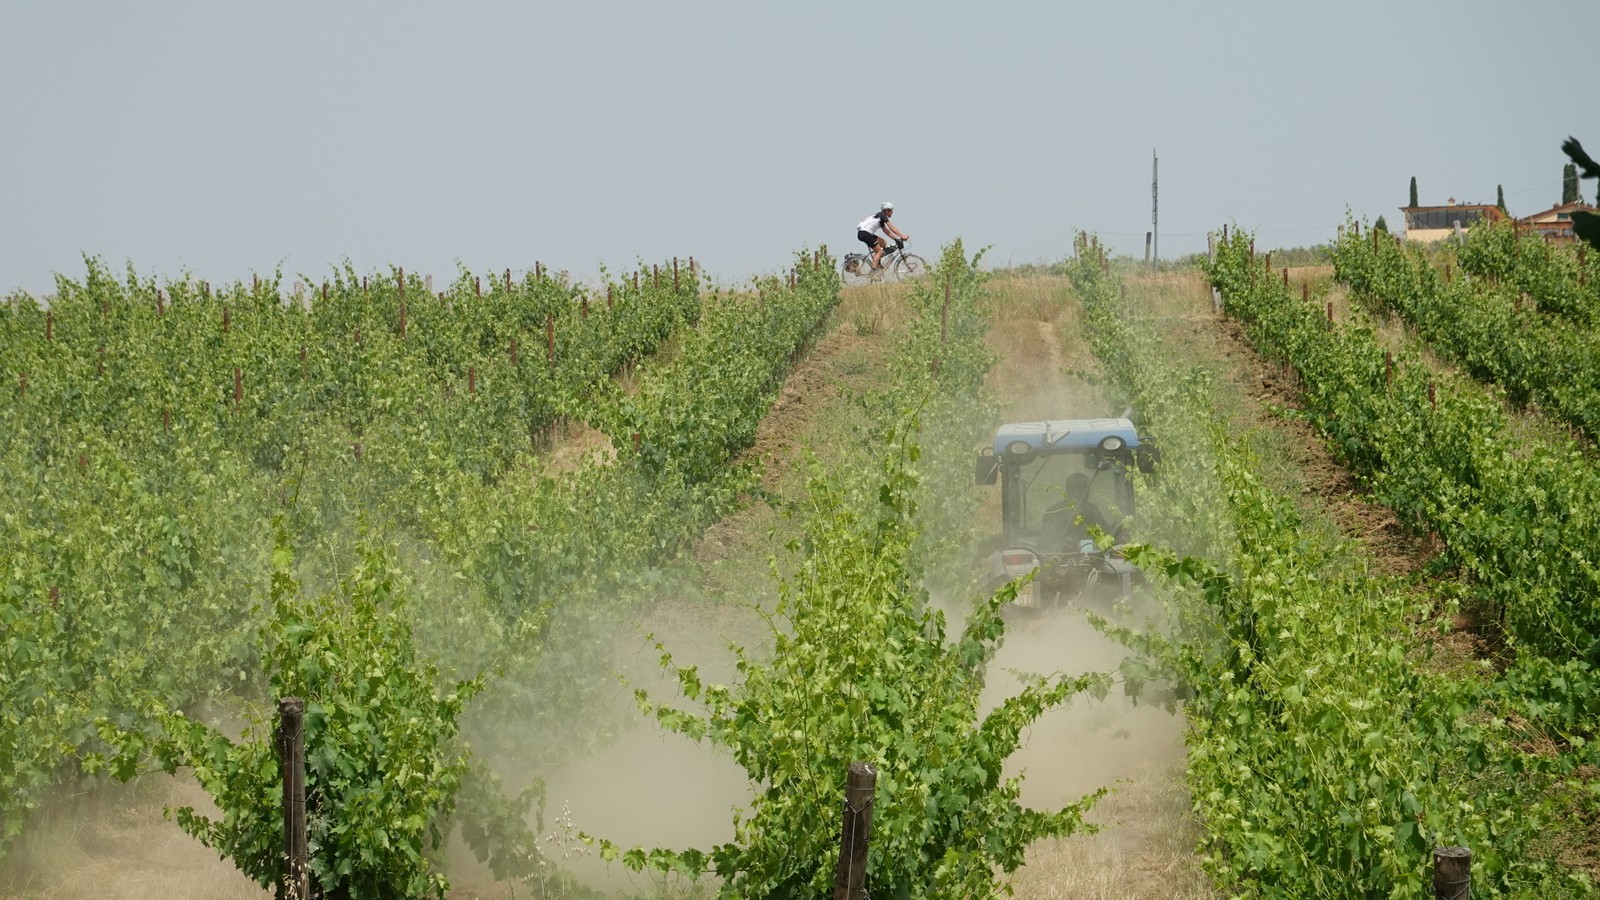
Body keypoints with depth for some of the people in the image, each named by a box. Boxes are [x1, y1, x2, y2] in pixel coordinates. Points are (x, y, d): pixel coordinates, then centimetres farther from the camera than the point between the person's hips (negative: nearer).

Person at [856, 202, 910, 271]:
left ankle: (878, 263, 13)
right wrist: (902, 236, -11)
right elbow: (892, 228, -11)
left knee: (883, 243, 15)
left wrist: (897, 238, 15)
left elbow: (886, 231, 23)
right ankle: (874, 269, -15)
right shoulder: (882, 215, -6)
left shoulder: (881, 218, 22)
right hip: (864, 233, -10)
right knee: (879, 251, -7)